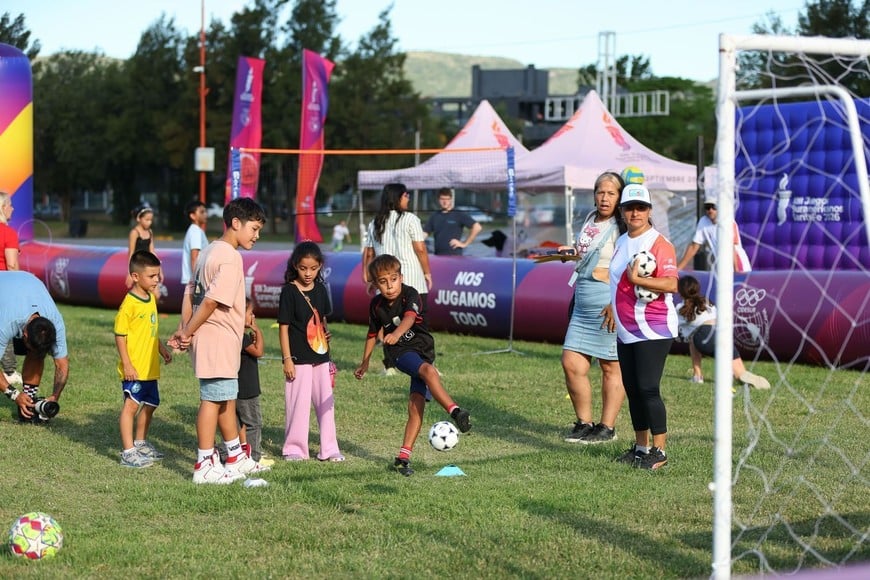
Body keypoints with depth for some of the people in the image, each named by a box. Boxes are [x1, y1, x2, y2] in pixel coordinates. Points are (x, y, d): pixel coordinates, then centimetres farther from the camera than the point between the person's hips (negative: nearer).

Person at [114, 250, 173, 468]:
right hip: (134, 368, -9)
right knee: (131, 405, -8)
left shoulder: (151, 298, 10)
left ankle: (140, 443, 36)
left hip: (150, 367, 9)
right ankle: (128, 452, -6)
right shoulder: (129, 304, -17)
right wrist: (127, 364, -19)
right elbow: (120, 335, -16)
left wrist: (161, 348, 21)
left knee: (149, 404, 20)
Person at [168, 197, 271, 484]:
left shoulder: (209, 251, 14)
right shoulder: (230, 257, -17)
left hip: (221, 342, 10)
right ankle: (205, 466, 3)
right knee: (213, 399, -3)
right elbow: (212, 300, -22)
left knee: (227, 398, 18)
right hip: (218, 340, -10)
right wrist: (188, 333, -13)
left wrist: (184, 329, 6)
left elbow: (191, 292, 12)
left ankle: (237, 459, 29)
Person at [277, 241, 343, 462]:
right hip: (299, 358, -5)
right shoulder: (289, 291, -9)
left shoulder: (320, 290, 7)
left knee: (326, 401, 7)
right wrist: (287, 358, -12)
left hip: (320, 356, 6)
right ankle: (294, 448, 11)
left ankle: (329, 449, 14)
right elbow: (283, 326, -9)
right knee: (298, 403, 0)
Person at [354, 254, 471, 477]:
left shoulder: (410, 295, -14)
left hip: (424, 351, 0)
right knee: (429, 371, -33)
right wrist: (364, 363, 24)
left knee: (416, 407, -8)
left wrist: (397, 333, -57)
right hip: (401, 352, 0)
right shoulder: (376, 305, -1)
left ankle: (404, 456, 0)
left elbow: (410, 317, -36)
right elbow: (373, 333, 16)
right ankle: (455, 411, -46)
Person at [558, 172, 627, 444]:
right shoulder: (590, 220, 15)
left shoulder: (621, 227, -10)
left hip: (607, 303, -8)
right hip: (582, 303, 8)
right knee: (571, 362, 4)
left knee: (611, 366, 2)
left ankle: (607, 427, 10)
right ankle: (584, 423, 17)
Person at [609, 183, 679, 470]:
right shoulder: (621, 243, 14)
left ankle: (659, 451, -5)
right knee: (632, 390, 11)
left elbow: (671, 284, -22)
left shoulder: (659, 243, -11)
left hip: (653, 331, -8)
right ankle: (641, 447, 19)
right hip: (625, 332, 8)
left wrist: (637, 279, -26)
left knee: (648, 389, -11)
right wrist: (613, 309, 20)